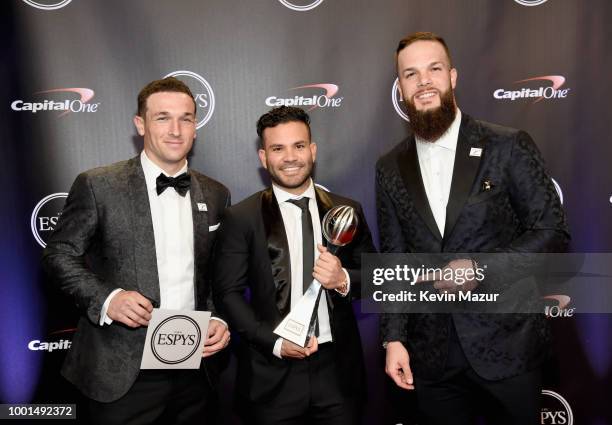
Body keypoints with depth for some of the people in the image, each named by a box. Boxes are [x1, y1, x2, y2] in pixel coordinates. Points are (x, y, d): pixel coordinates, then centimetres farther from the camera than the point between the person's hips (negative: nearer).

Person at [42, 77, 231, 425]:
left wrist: (221, 319, -4)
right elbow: (59, 255, -3)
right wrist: (106, 298, -17)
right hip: (122, 373, -3)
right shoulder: (97, 185, -7)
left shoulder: (216, 195, 5)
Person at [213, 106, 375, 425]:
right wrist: (274, 342, -15)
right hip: (273, 374, -2)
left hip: (338, 368, 2)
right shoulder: (241, 218, -5)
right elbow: (228, 292, -5)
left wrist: (344, 279, -14)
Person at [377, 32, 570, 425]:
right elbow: (394, 260, 6)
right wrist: (394, 337, 0)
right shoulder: (391, 168, 4)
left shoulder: (509, 146, -6)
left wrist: (481, 268, -19)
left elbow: (553, 231, -6)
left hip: (506, 346, -2)